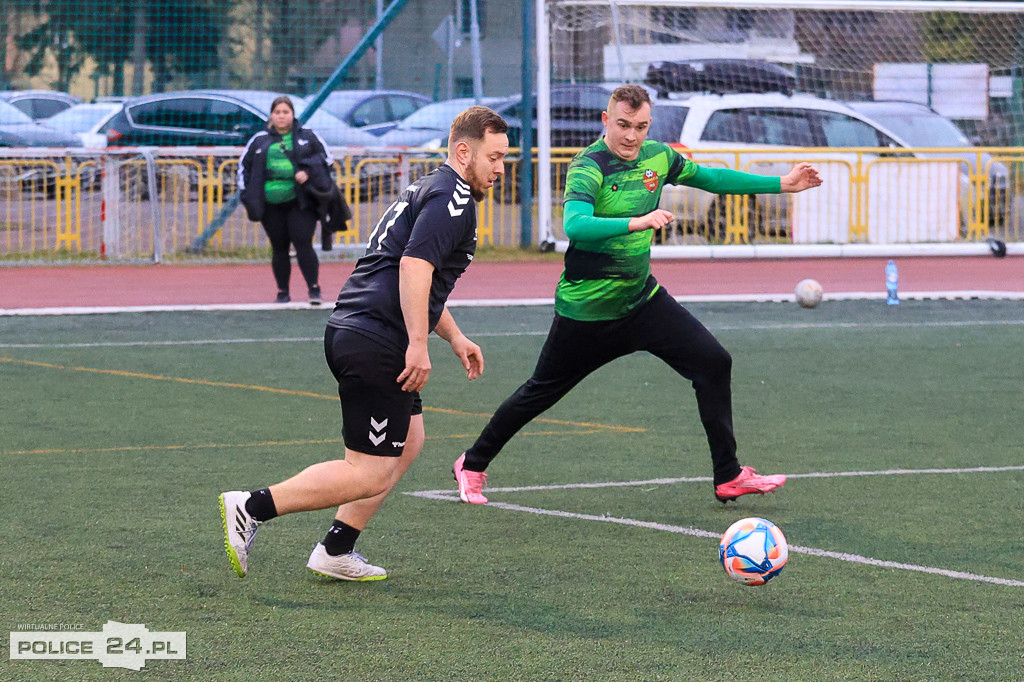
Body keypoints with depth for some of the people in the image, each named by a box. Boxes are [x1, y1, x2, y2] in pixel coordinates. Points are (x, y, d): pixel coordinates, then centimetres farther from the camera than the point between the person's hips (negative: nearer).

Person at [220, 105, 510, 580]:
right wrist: (418, 345, -24)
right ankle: (251, 508, -12)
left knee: (408, 441, 20)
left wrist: (454, 337, 37)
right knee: (370, 474, -8)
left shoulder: (426, 191, 25)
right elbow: (415, 265, -22)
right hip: (376, 343, -11)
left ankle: (336, 551, 19)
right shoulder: (452, 197, -8)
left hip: (348, 329, 11)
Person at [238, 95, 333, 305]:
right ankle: (282, 292, 15)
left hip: (300, 202, -2)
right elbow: (244, 166, 17)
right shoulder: (259, 141, 10)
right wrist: (247, 195, 9)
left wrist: (309, 172, -7)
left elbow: (327, 157, 9)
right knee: (279, 248, 6)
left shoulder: (308, 137, 8)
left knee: (303, 244, -12)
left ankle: (314, 289, -7)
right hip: (271, 206, 2)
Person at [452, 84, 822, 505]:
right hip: (587, 309, -6)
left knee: (713, 363, -4)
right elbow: (574, 225, -39)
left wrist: (781, 184, 14)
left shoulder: (657, 157, -1)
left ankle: (729, 478, 4)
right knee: (541, 393, 7)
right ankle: (473, 465, 27)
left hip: (642, 298, 6)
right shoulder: (588, 168, -22)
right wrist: (636, 222, -49)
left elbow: (710, 178, 16)